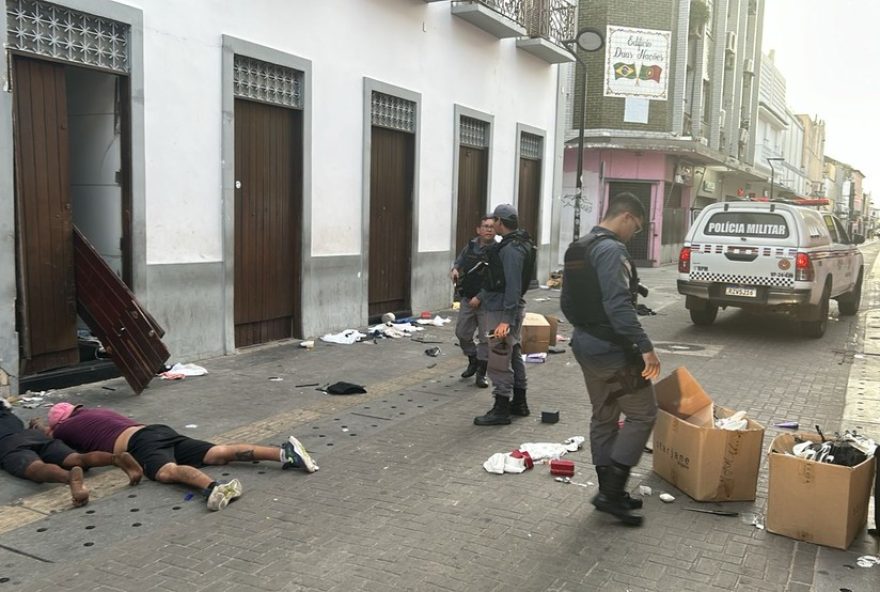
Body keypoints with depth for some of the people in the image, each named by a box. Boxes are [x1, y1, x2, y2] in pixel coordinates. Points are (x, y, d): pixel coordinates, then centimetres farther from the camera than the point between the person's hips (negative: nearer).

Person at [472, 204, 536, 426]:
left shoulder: (511, 249, -21)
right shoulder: (515, 244, 12)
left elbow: (513, 286, -26)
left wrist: (506, 319, -28)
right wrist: (481, 296, 25)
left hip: (503, 310, -11)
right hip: (511, 308, 11)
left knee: (499, 362, -4)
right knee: (514, 355, 17)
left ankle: (501, 410, 3)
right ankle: (519, 403, 28)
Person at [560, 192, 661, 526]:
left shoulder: (576, 250, 12)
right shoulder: (611, 250, -18)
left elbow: (567, 302, 17)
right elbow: (618, 306, -27)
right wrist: (645, 346, -26)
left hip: (585, 345, 10)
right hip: (613, 349, -10)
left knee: (604, 417, 16)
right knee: (642, 415, 2)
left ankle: (609, 492, 23)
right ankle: (611, 491, 0)